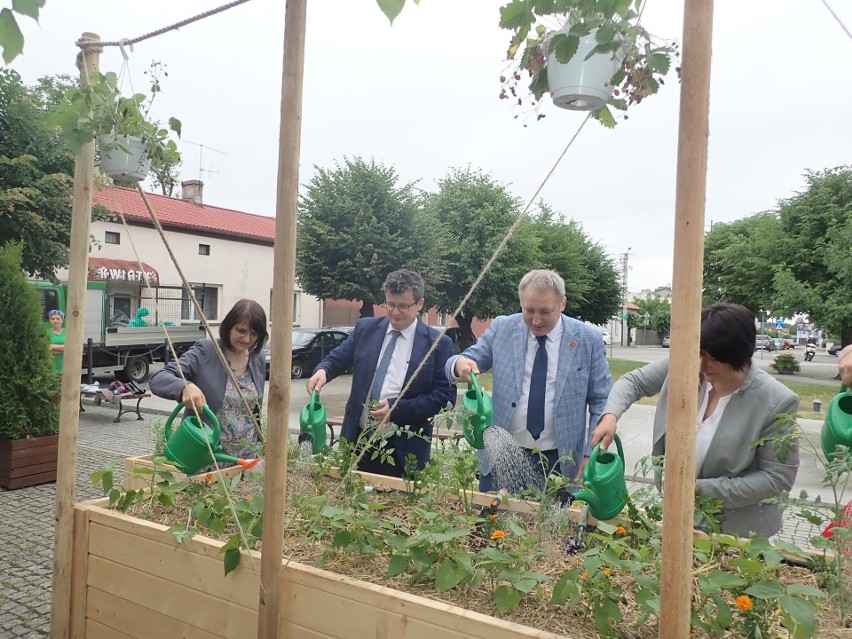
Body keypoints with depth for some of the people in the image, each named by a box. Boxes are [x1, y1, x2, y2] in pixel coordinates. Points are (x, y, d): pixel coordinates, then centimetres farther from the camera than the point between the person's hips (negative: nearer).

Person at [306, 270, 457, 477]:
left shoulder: (438, 343, -6)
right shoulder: (365, 328, 5)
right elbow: (338, 358, 9)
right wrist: (323, 370, -15)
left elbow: (445, 396, -8)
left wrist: (397, 408, -17)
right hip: (358, 440, 3)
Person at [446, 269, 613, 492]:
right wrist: (460, 363, -20)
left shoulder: (588, 339, -4)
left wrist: (591, 457, -7)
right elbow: (467, 360, 5)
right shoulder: (501, 328, -1)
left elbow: (601, 401, 1)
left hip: (559, 463, -1)